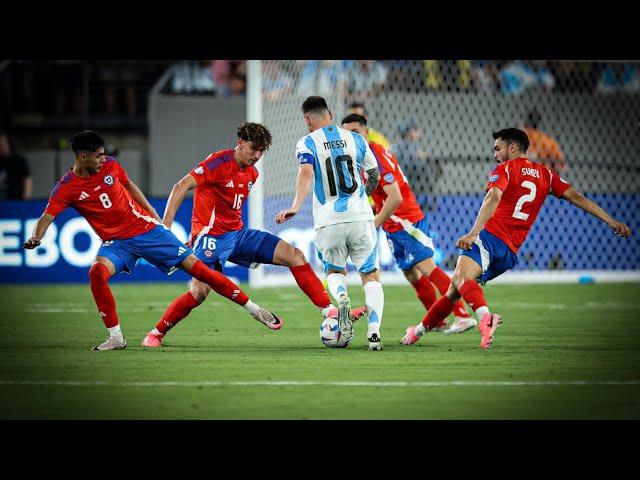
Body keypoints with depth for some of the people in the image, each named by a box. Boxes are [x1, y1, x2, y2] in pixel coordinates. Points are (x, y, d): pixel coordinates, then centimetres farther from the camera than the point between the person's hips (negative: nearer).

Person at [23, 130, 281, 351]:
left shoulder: (110, 166, -3)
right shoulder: (66, 188, -12)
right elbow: (47, 217, -20)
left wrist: (152, 212, 17)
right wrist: (35, 238, -40)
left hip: (145, 228, 2)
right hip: (116, 241, -2)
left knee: (195, 266, -3)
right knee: (97, 272, -33)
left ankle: (252, 308, 7)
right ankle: (115, 337, -21)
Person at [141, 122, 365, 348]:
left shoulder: (252, 173, 11)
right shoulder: (219, 162, -13)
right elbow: (181, 187, -18)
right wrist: (165, 226, -26)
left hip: (238, 233, 8)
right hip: (212, 237, -8)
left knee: (295, 256, -3)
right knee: (199, 292, -21)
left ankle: (330, 311, -4)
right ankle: (156, 333, 0)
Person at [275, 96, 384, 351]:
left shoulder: (307, 143, 0)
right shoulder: (355, 139, 10)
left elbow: (306, 172, -19)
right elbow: (374, 176, 19)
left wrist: (295, 206, -29)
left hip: (328, 222, -1)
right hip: (360, 217, 1)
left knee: (335, 271, 22)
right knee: (371, 275, 9)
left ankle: (341, 296, -12)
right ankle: (374, 332, -8)